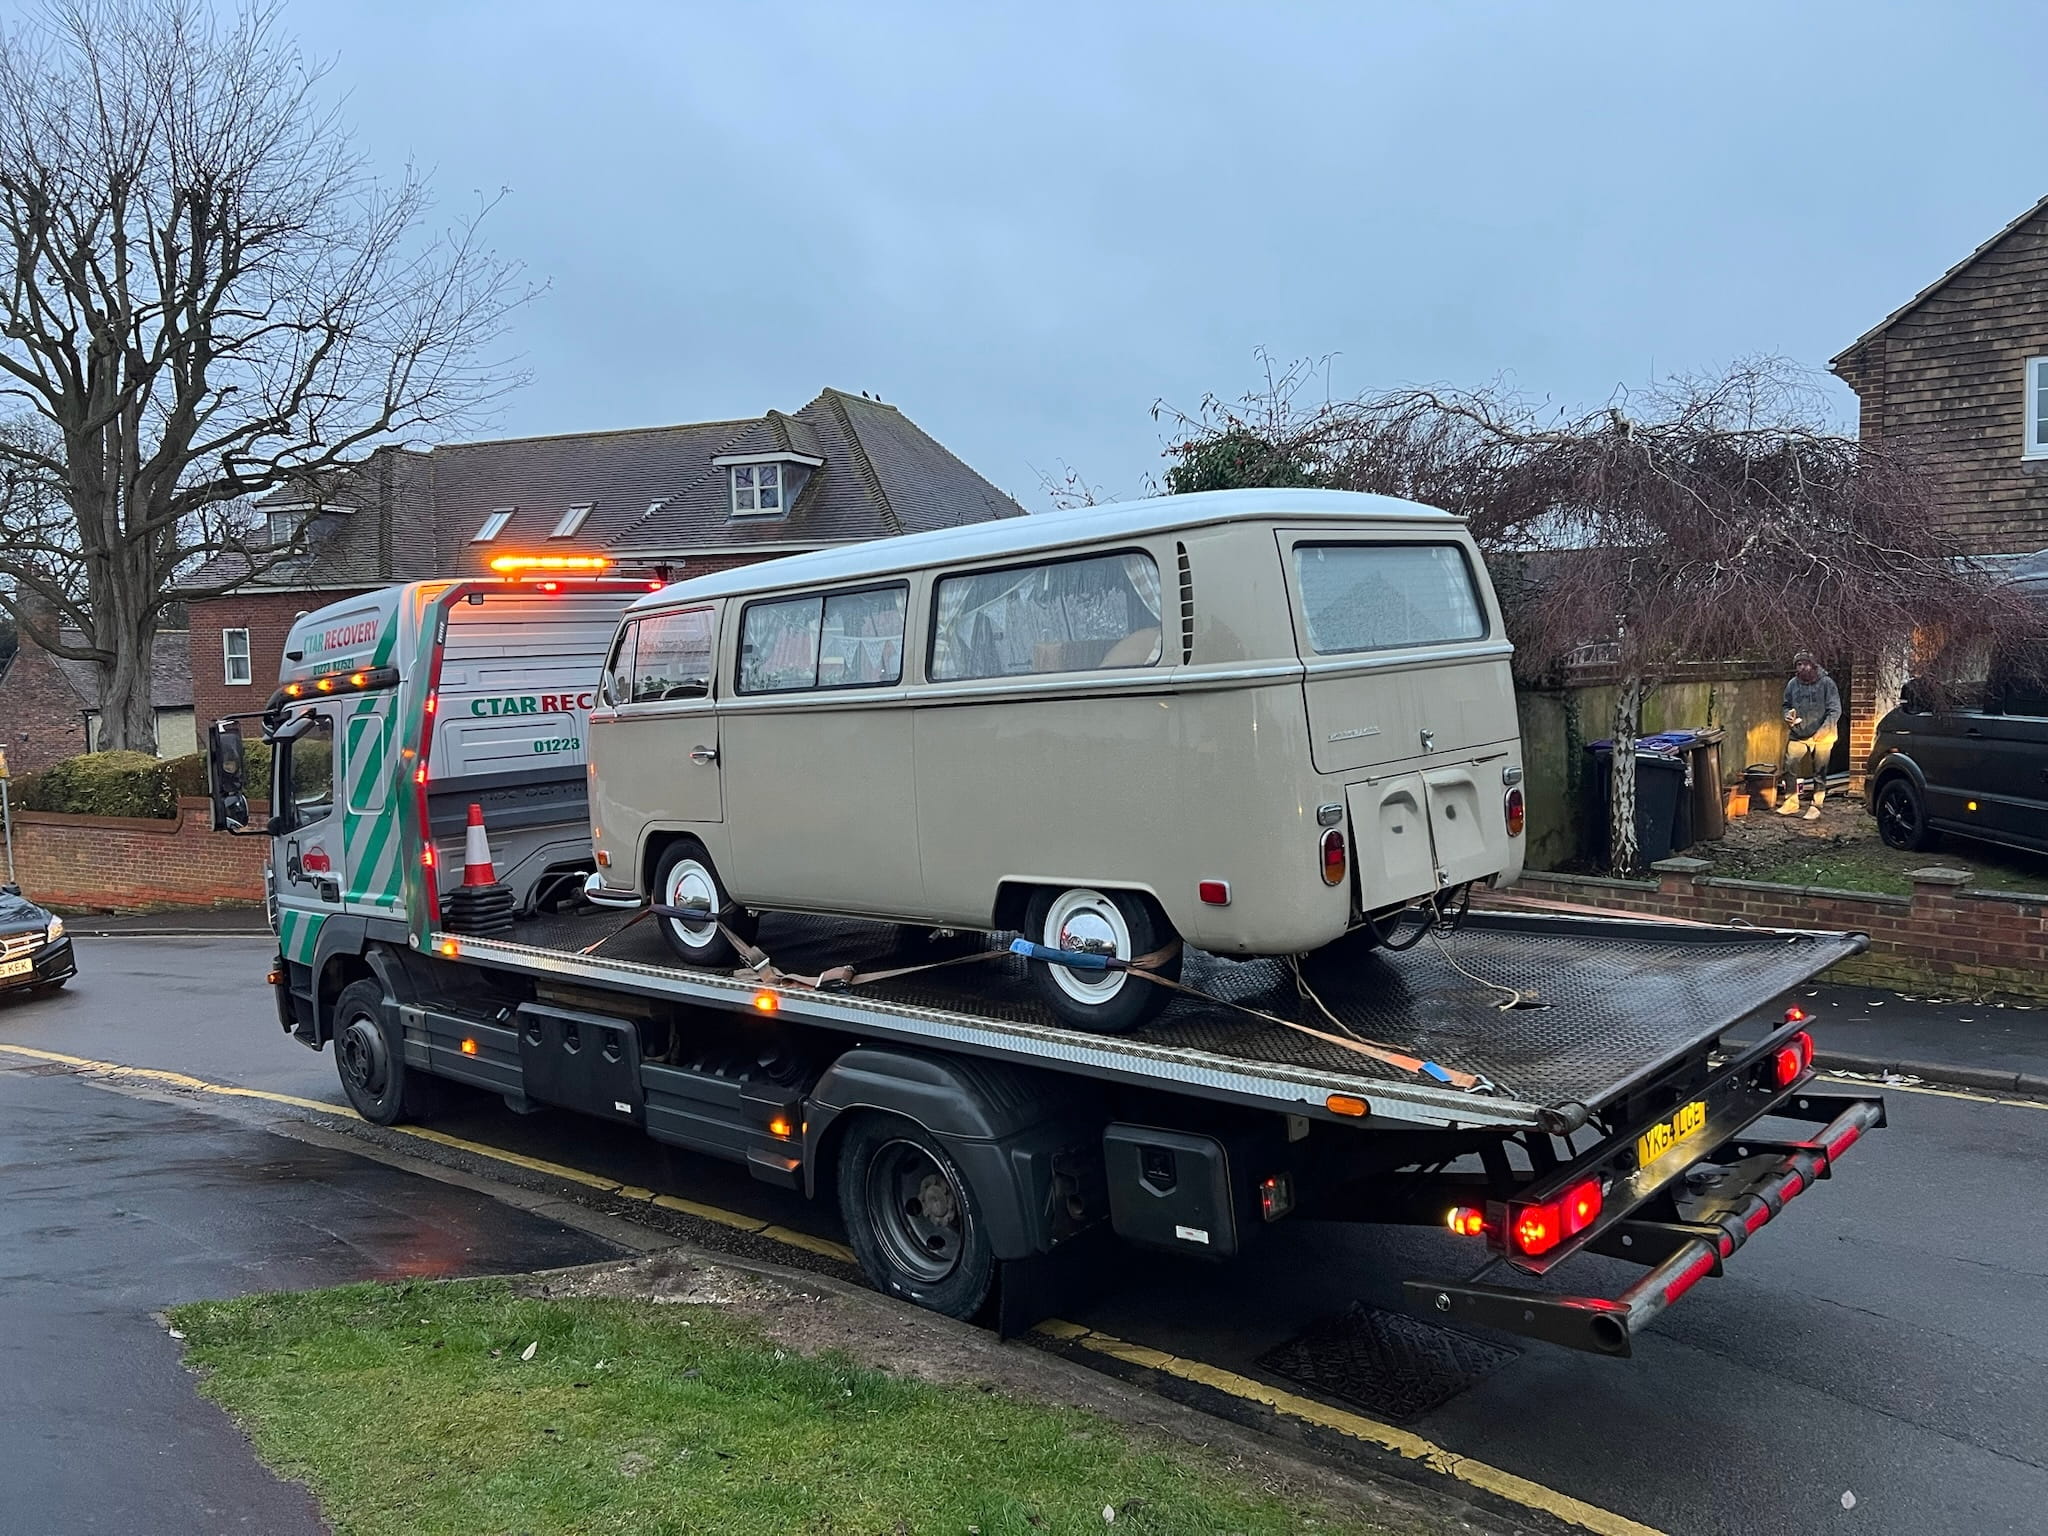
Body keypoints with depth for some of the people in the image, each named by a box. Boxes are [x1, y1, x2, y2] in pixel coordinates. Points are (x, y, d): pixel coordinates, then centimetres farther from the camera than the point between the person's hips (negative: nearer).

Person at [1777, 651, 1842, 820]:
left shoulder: (1826, 683, -11)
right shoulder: (1792, 684, 0)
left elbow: (1835, 710, -12)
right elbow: (1787, 705, 16)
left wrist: (1822, 731, -22)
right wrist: (1788, 715, -6)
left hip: (1821, 736, -3)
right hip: (1797, 734, 4)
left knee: (1820, 773, 4)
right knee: (1789, 768, 0)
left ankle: (1815, 806, 13)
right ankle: (1791, 803, 14)